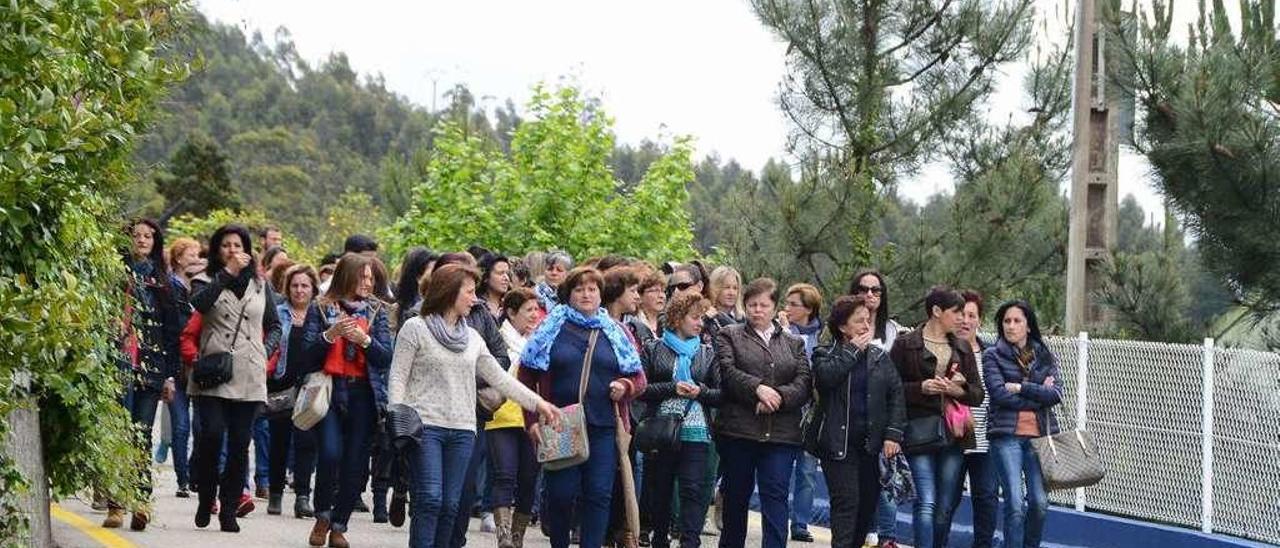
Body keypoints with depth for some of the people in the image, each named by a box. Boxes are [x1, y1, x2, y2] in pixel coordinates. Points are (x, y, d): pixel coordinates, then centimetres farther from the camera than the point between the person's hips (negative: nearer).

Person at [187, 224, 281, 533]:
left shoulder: (260, 285, 16)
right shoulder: (209, 281, 8)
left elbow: (274, 326, 24)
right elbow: (198, 305, -15)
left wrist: (266, 351, 6)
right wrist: (227, 273, -13)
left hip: (249, 378, 3)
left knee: (240, 443, 0)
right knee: (212, 434, -14)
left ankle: (229, 510, 8)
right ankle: (206, 499, 6)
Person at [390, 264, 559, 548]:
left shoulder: (472, 338, 17)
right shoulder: (416, 328, 0)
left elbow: (500, 378, 19)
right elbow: (398, 378, -3)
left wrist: (537, 402, 13)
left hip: (462, 429, 5)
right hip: (425, 426, -5)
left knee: (450, 505, 3)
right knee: (429, 500, -13)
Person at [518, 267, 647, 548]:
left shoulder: (615, 332, 13)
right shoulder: (551, 329, 6)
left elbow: (638, 377, 17)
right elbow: (527, 376, 5)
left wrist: (626, 386, -6)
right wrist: (532, 420, -3)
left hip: (603, 428, 2)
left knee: (599, 494, -3)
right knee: (560, 494, 1)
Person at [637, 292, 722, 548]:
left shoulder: (707, 353, 12)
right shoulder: (653, 349, 7)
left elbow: (721, 394, 8)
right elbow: (640, 389, -2)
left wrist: (701, 391, -10)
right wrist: (672, 388, -12)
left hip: (695, 433, 0)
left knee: (694, 491, -11)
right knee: (659, 491, 8)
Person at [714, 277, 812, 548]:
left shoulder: (794, 343, 16)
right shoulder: (729, 335, 9)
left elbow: (804, 384, 3)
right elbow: (728, 372, -7)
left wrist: (777, 396, -13)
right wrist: (758, 388, -20)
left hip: (781, 434, 1)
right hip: (738, 430, -1)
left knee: (776, 498, -8)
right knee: (736, 498, 9)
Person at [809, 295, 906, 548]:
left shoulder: (879, 356, 11)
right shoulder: (825, 355, 1)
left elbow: (896, 394, 5)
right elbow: (825, 377, -22)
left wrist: (893, 433, -6)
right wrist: (853, 350, -14)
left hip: (872, 443, 4)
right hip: (838, 443, -4)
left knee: (868, 503, 8)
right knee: (846, 502, -11)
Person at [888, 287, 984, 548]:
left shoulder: (963, 349, 17)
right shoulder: (905, 345, 2)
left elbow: (978, 395, 15)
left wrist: (960, 390, -7)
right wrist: (921, 388, -16)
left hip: (954, 435, 5)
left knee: (945, 508, 6)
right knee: (926, 504, -14)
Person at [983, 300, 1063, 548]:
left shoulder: (1045, 356, 13)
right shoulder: (993, 355, 5)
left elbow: (1056, 395, -1)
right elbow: (1000, 394, -9)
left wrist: (1021, 388, -8)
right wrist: (1039, 395, -5)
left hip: (1040, 435, 3)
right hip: (1007, 436, -3)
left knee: (1040, 503, -4)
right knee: (1016, 504, -11)